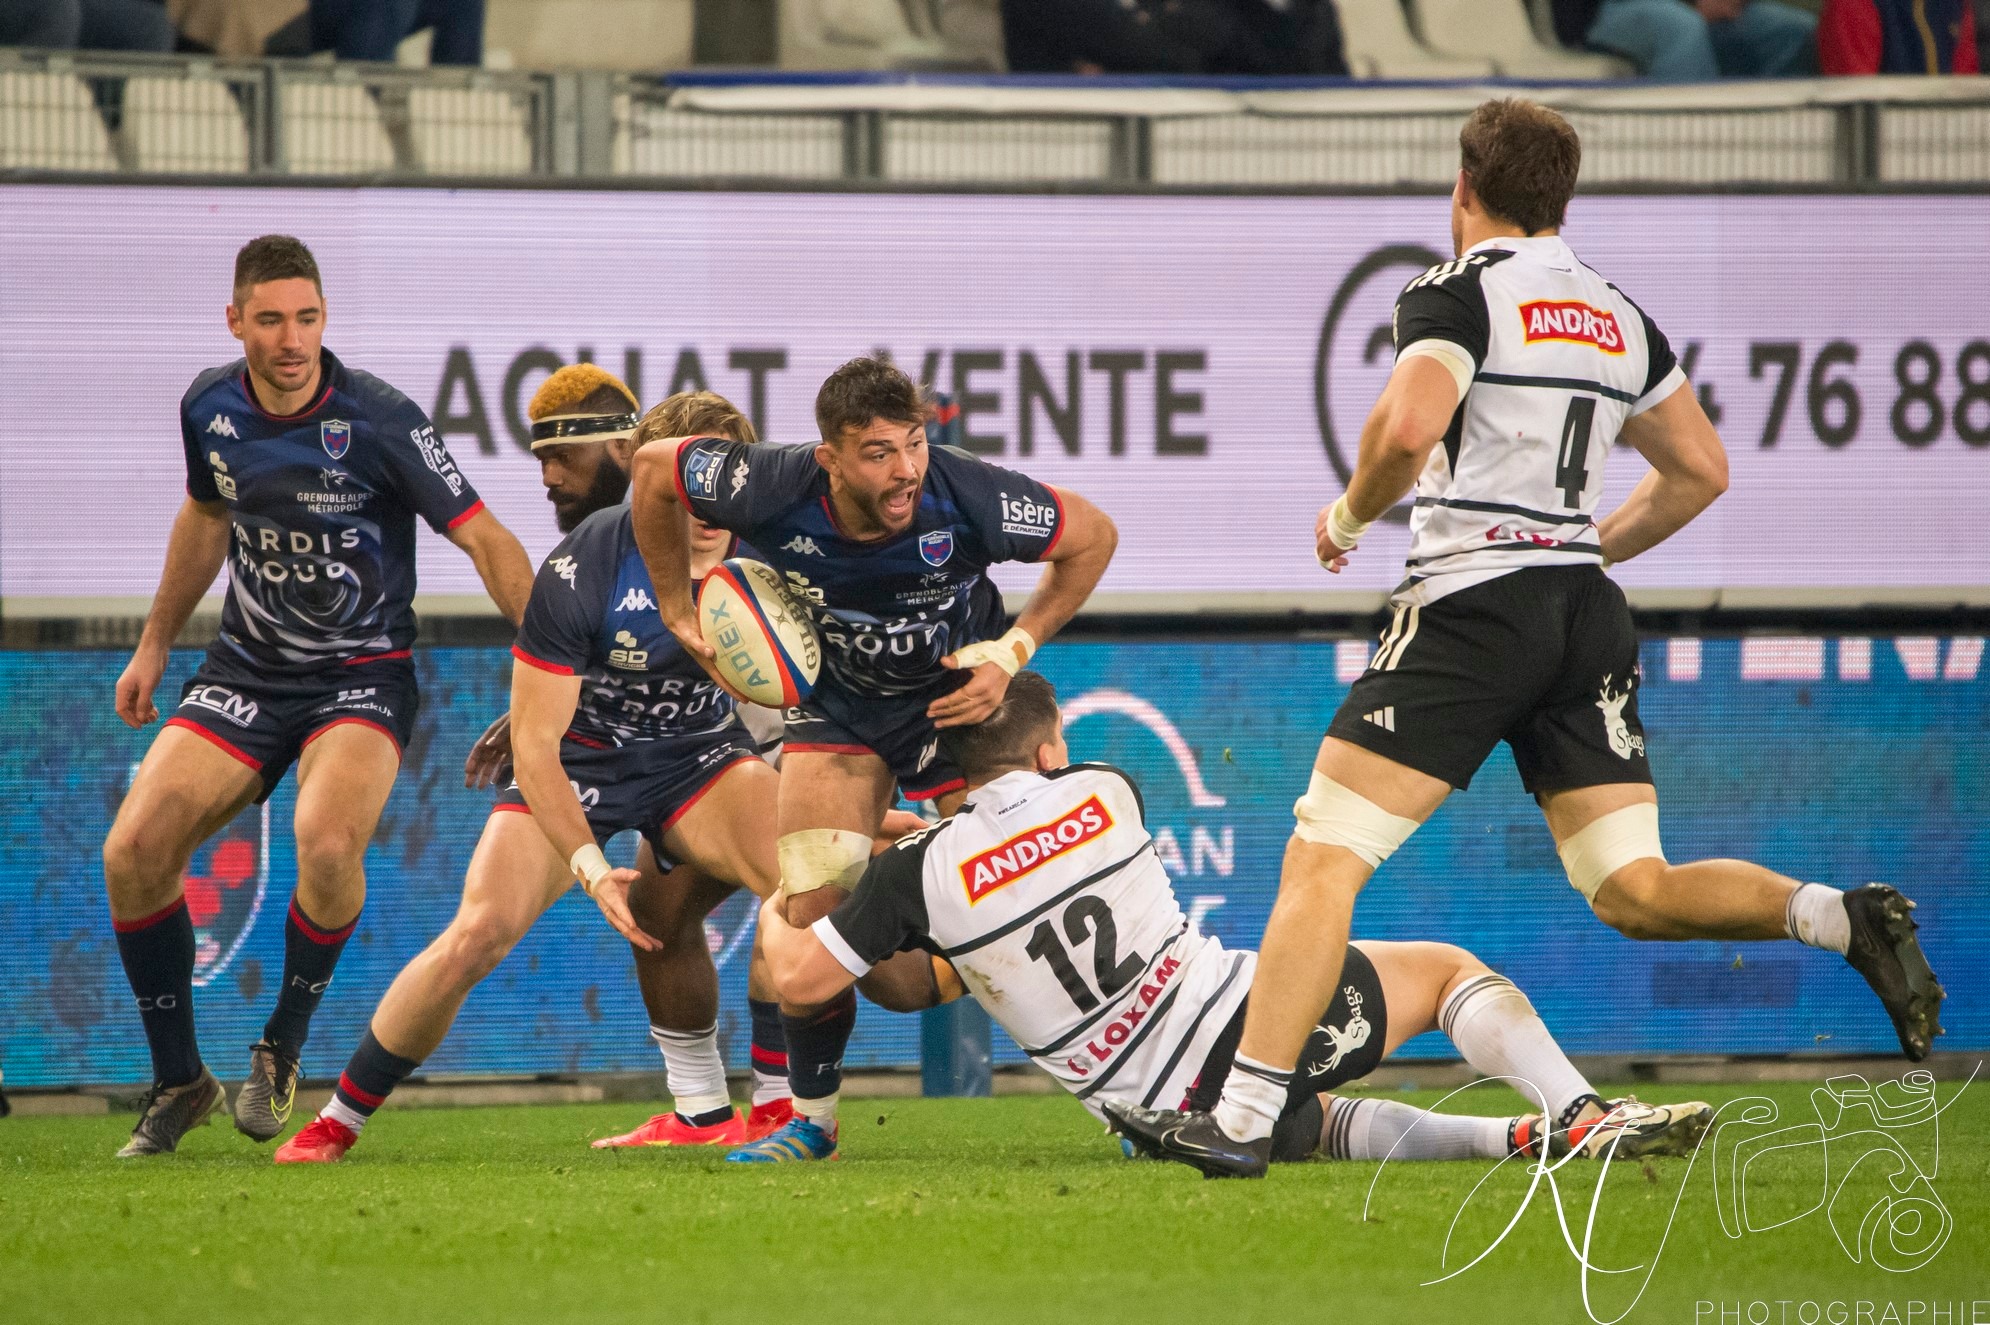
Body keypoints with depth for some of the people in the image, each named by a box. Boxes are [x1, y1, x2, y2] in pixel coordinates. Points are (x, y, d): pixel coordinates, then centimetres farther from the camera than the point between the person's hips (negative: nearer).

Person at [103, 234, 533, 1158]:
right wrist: (154, 646, 23)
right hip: (246, 670, 5)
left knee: (327, 845, -32)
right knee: (133, 853, -11)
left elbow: (485, 541, -15)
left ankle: (282, 1049, -5)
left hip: (362, 677, -5)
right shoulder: (211, 408, -2)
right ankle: (179, 1081, 7)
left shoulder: (379, 421, -18)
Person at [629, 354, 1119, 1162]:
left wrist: (1014, 650, -19)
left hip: (960, 695, -2)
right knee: (815, 912, -8)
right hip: (837, 701, 2)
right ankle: (811, 1118, 11)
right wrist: (682, 615, -5)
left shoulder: (969, 497, -32)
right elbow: (653, 471, -9)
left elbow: (1093, 538, -12)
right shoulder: (774, 493, -29)